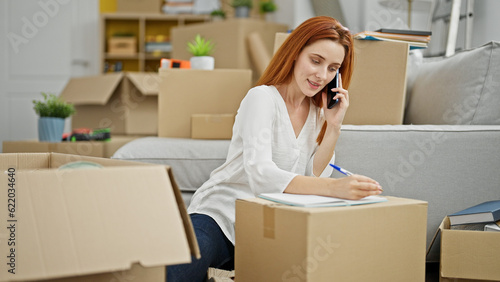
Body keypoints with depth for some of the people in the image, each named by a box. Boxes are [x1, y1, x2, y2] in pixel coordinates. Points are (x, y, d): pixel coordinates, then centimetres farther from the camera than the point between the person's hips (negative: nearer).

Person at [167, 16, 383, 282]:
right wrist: (333, 187, -41)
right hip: (221, 216, -8)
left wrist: (333, 127, -9)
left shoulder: (319, 112, 10)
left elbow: (314, 178, 1)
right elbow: (259, 173, -28)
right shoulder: (263, 98, -11)